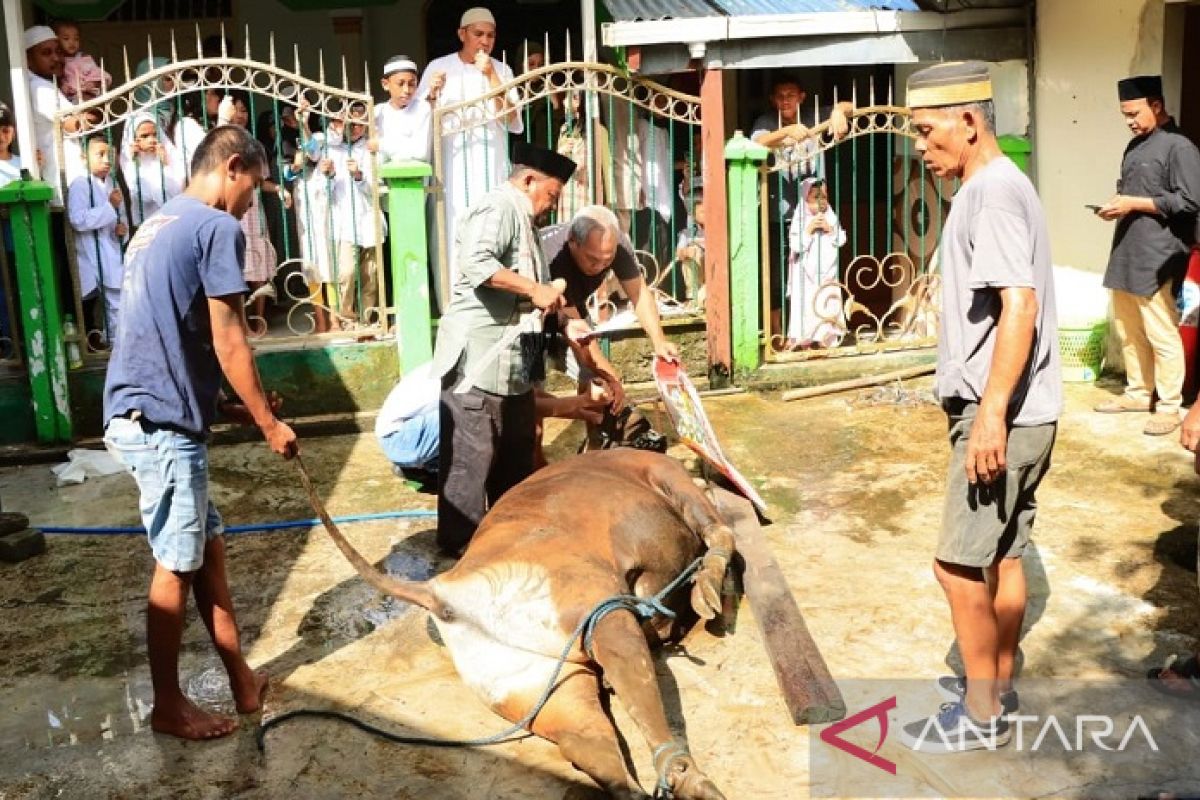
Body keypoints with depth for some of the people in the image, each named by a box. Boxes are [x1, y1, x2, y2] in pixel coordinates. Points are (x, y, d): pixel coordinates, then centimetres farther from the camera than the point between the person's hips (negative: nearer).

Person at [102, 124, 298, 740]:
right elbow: (228, 343, -14)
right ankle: (168, 706, 18)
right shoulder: (217, 228, -11)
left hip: (141, 413, 10)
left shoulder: (157, 227, 18)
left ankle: (244, 684, 24)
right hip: (161, 423, -10)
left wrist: (233, 409, 19)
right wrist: (269, 422, -4)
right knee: (177, 568, 3)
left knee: (207, 550, 15)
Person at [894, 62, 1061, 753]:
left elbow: (1020, 304, -26)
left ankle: (982, 715, 11)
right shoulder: (999, 186, 15)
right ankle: (998, 685, 31)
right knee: (1002, 555, 17)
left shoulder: (993, 193, -16)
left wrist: (991, 412, -28)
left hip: (1003, 416, -10)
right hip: (1018, 412, 10)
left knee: (960, 563, -2)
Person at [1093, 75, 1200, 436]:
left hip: (1157, 259, -8)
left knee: (1162, 335, -3)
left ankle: (1169, 407, 6)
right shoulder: (1136, 145, 15)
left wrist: (1134, 204, -17)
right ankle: (1138, 393, 29)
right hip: (1126, 253, 9)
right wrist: (1117, 205, 4)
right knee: (1128, 331, 15)